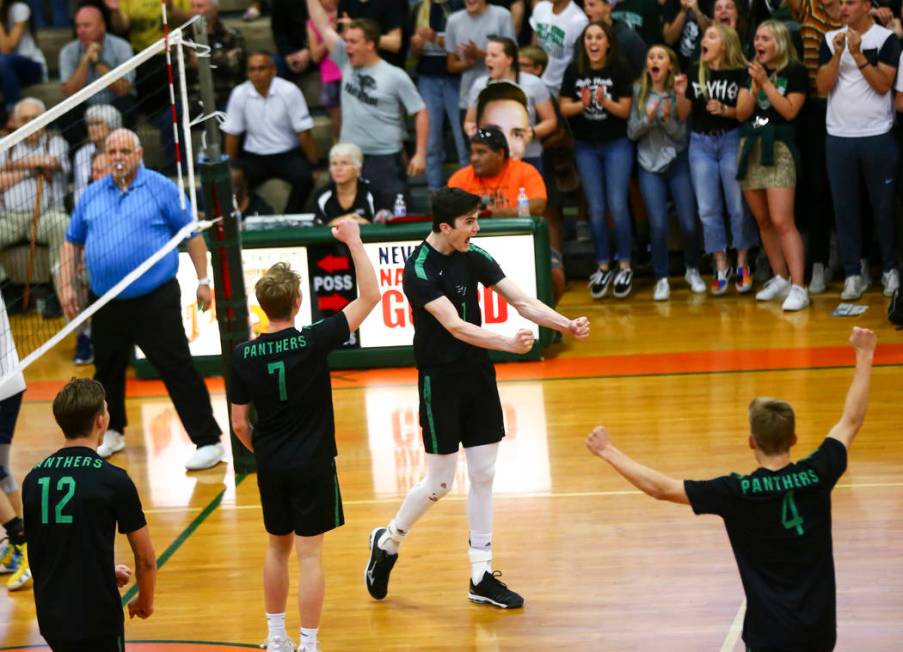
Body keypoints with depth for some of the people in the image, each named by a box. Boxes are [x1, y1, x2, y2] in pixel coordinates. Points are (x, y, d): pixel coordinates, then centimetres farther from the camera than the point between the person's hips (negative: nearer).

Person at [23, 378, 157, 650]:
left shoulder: (33, 479, 3)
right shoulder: (114, 480, -12)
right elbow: (145, 559, -6)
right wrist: (145, 601, 13)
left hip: (50, 615, 6)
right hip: (96, 618, -6)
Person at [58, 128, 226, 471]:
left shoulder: (161, 188, -3)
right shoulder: (91, 195, 10)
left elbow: (192, 234, -1)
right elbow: (72, 241, 18)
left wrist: (203, 280, -5)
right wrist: (67, 285, 9)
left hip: (155, 301, -5)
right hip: (106, 304, 5)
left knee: (178, 369, -8)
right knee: (107, 371, 17)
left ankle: (208, 441, -5)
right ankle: (112, 432, 38)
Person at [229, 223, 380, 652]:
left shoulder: (244, 356, -6)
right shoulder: (313, 342, -15)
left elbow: (239, 424, 0)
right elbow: (370, 297, -13)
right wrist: (354, 241, -6)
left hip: (270, 467, 4)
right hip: (312, 464, -4)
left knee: (278, 548, 19)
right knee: (309, 555, 1)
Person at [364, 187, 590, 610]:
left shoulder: (474, 257, 1)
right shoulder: (419, 269, -19)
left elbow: (521, 301, -1)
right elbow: (454, 326, -29)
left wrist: (567, 325, -15)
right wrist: (507, 343, -41)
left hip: (478, 375, 6)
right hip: (440, 380, -6)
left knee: (483, 475, 7)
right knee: (440, 482, 1)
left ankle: (481, 577, 15)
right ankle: (388, 541, 26)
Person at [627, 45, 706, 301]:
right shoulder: (638, 92, 0)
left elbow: (682, 134, -4)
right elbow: (632, 132, 1)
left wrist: (667, 119, -22)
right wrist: (648, 119, -16)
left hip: (678, 162, 0)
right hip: (650, 164, 0)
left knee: (688, 223, -2)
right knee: (658, 225, -7)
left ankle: (692, 270, 24)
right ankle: (661, 279, 8)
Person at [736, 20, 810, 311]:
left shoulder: (795, 72, -3)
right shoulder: (752, 71, 12)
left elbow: (789, 111, -11)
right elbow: (741, 114, 8)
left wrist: (766, 82, -11)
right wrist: (754, 87, -6)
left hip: (779, 148, -6)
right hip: (750, 148, 6)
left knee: (782, 221, -15)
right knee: (763, 221, 9)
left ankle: (798, 288, -17)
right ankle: (780, 279, 19)